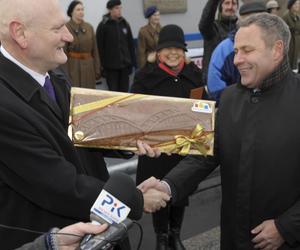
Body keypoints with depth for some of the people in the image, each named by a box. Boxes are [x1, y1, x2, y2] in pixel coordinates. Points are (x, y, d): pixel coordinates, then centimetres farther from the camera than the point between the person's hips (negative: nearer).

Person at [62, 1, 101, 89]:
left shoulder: (89, 27, 7)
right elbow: (63, 52, -9)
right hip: (73, 66, -4)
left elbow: (95, 50, 9)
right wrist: (65, 73, -13)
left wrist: (97, 69, 5)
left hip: (88, 66, 5)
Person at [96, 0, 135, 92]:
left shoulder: (125, 24, 8)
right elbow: (100, 47, -6)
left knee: (124, 91, 8)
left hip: (125, 65, 4)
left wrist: (132, 62, 6)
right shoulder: (103, 25, -5)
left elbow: (131, 45, 11)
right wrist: (102, 65, -9)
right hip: (111, 66, -4)